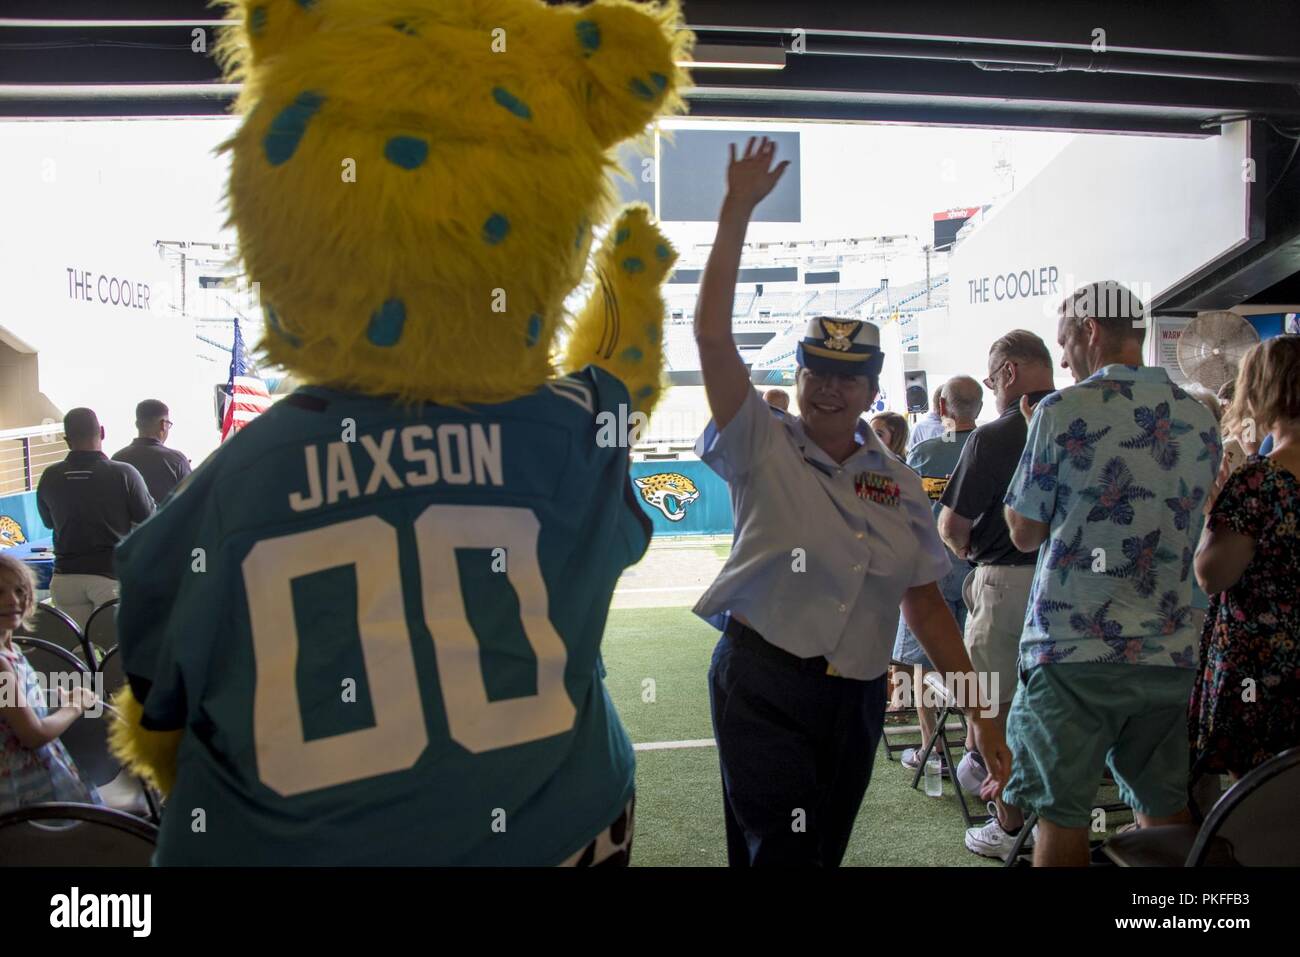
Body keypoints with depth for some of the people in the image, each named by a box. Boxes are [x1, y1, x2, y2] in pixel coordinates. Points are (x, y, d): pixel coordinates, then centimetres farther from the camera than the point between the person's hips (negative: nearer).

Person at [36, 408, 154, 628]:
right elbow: (148, 518, -1)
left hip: (65, 577, 3)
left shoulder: (49, 477, 0)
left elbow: (48, 522, 15)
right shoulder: (123, 473, -12)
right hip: (112, 574, -3)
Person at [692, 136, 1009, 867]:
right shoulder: (763, 447, -4)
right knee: (781, 851, -6)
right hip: (764, 684, -4)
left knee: (826, 850, 15)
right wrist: (738, 210, -15)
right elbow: (712, 335, -15)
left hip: (859, 697, 4)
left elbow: (925, 603, 8)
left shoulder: (899, 482, 6)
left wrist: (981, 713, 7)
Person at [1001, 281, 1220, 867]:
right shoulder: (1200, 419, 8)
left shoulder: (1065, 410, -9)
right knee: (1166, 811, 17)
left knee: (1063, 816, 3)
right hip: (1170, 652, 6)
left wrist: (1036, 434, 8)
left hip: (1074, 650, -5)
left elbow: (1025, 532, -4)